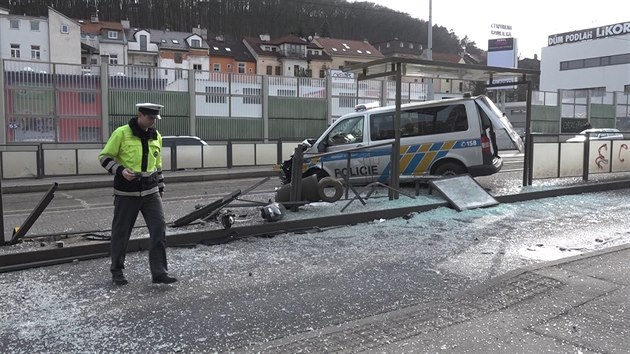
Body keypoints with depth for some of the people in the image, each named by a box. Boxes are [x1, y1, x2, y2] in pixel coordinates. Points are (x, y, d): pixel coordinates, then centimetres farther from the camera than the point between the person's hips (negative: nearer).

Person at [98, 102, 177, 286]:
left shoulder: (156, 136, 8)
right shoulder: (121, 133, -7)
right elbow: (104, 157, -4)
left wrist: (161, 188, 20)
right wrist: (120, 170, -20)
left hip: (150, 191, 4)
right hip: (127, 192, -4)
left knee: (159, 228, -6)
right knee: (121, 231, 6)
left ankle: (158, 272, 0)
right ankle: (117, 271, 25)